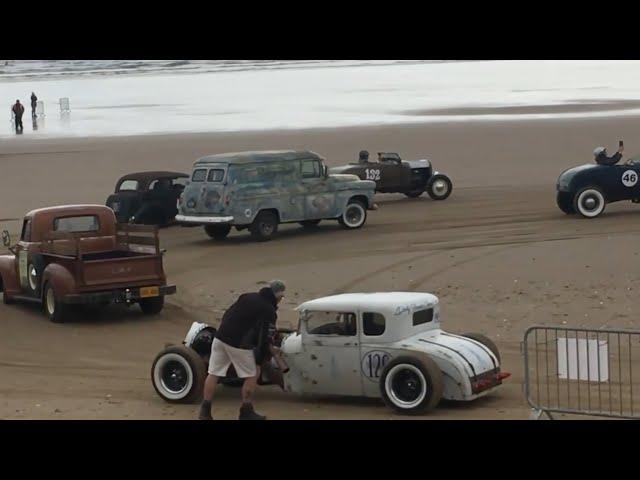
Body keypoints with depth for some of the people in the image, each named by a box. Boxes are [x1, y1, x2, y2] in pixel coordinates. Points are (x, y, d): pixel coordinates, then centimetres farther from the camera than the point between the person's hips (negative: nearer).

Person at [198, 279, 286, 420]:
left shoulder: (246, 297, 16)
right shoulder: (269, 311, -4)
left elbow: (227, 315, 19)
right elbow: (264, 338, -7)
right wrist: (259, 360, 2)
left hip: (220, 338, 7)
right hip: (239, 344, -7)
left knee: (213, 374, 11)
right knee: (252, 375, 10)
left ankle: (205, 411, 15)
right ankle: (246, 412, 15)